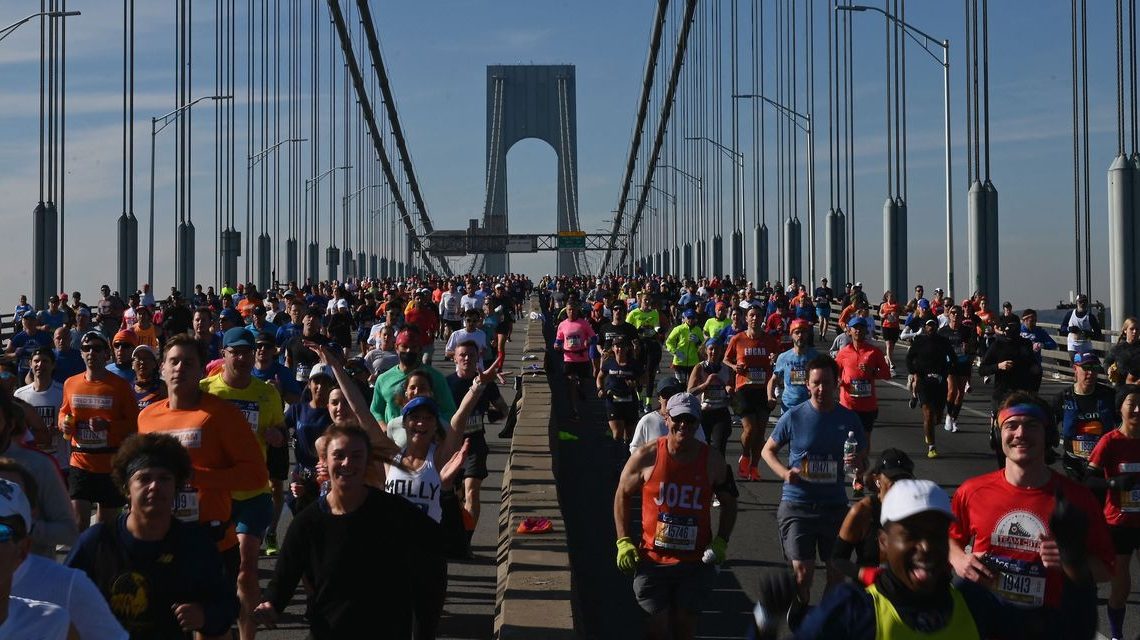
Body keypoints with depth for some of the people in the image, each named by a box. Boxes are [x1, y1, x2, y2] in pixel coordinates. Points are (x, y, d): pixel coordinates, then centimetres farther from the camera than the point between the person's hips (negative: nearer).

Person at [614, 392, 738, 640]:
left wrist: (721, 542, -2)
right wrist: (623, 542, -3)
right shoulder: (646, 456, -7)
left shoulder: (712, 461, -2)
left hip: (696, 562, 1)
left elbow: (729, 502, 11)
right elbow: (622, 494, 4)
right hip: (652, 560, -1)